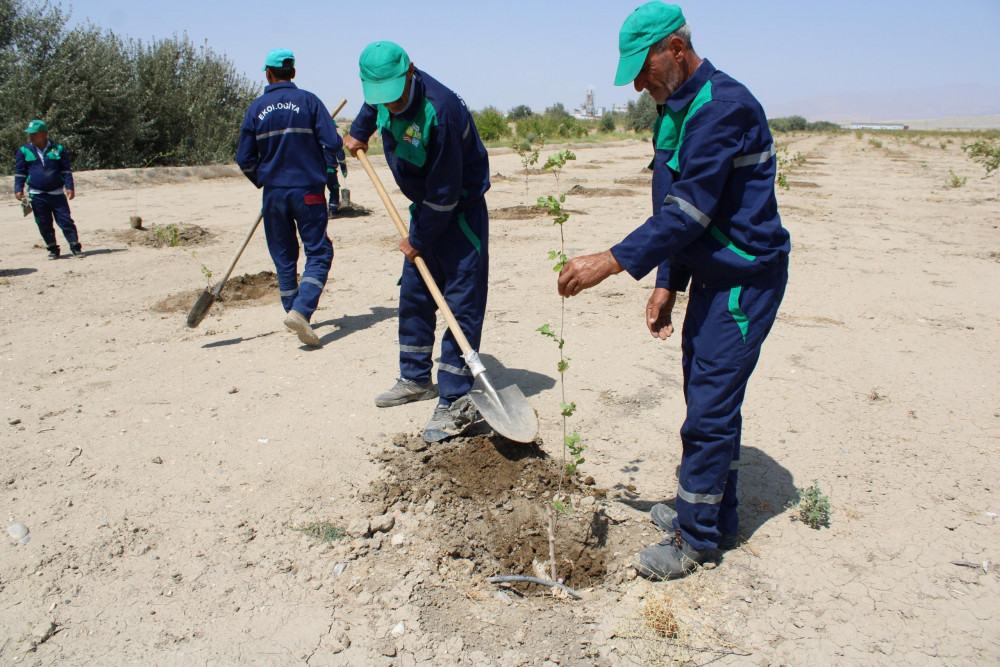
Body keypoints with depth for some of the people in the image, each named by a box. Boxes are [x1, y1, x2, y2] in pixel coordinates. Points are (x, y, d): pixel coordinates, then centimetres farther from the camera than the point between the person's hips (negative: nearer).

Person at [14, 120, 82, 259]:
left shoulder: (58, 149, 4)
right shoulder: (24, 151, 6)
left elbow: (66, 170, 6)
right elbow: (19, 173, 9)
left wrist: (69, 187, -4)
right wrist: (18, 189, -1)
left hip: (57, 193, -1)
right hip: (37, 194, 1)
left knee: (66, 220, -4)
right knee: (44, 224, 5)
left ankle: (75, 246, 0)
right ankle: (52, 249, 15)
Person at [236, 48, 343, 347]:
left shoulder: (256, 108, 3)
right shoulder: (308, 101, -3)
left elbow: (244, 158, 4)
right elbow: (333, 142, -10)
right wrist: (329, 168, 10)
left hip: (274, 192, 3)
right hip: (308, 191, -3)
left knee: (284, 258, 14)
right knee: (318, 253, 1)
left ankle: (295, 313, 20)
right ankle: (301, 311, -18)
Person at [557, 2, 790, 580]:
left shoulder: (724, 106, -20)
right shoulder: (676, 112, 12)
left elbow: (688, 211, -26)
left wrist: (612, 263, -26)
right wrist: (667, 284, 13)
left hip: (744, 280, -10)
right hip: (712, 277, 10)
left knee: (710, 408, -4)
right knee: (711, 400, 16)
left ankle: (698, 539, 11)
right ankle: (716, 517, 32)